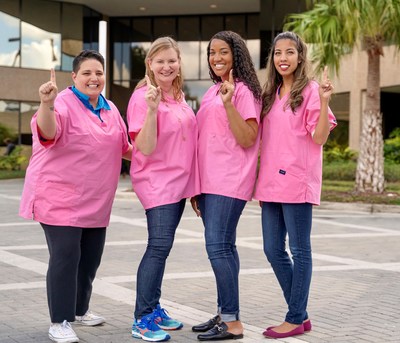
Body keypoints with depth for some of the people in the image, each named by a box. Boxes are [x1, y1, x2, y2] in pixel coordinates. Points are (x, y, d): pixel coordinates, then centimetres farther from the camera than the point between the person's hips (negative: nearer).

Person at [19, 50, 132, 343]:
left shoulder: (110, 109, 10)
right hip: (59, 197, -7)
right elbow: (47, 131, -36)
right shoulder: (64, 103, -14)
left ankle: (80, 310, 33)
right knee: (65, 257, -10)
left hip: (95, 202, 7)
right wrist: (46, 105, -55)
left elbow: (124, 147, 23)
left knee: (91, 258, 15)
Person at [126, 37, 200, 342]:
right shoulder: (143, 97, -13)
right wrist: (151, 109, -32)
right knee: (160, 245, -14)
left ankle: (154, 309, 21)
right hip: (156, 180, -8)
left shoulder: (178, 95, 9)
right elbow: (145, 148, -20)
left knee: (161, 246, 13)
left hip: (179, 179, 8)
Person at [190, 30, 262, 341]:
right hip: (208, 183, 8)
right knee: (224, 247, 10)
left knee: (218, 247, -12)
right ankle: (224, 313, 15)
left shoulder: (244, 91, -7)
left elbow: (247, 139, -15)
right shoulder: (212, 92, 16)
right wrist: (196, 185, 18)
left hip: (229, 182, -8)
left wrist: (229, 103, -23)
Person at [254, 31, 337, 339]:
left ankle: (296, 319, 7)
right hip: (271, 183, 7)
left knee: (299, 250, 0)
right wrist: (262, 180, 12)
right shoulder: (271, 94, 16)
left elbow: (319, 138, -11)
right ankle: (300, 314, 19)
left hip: (297, 182, -7)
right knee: (273, 250, 8)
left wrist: (324, 101, -22)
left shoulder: (310, 91, -4)